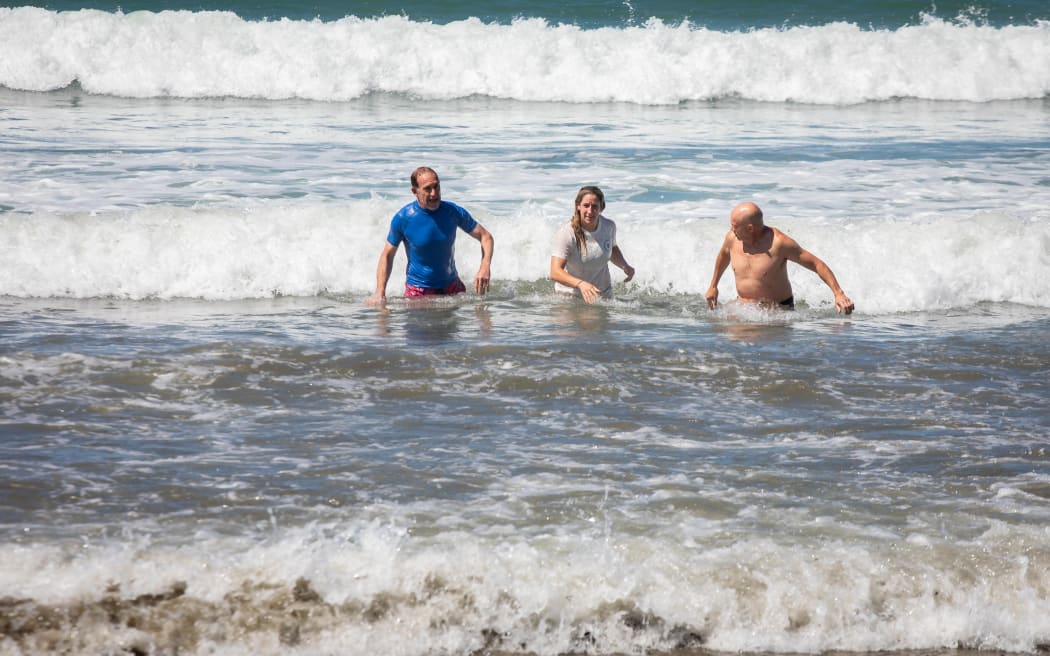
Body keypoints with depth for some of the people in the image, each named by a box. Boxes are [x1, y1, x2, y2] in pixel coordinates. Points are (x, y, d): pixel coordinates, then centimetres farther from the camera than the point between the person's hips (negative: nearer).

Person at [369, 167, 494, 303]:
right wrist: (380, 292, -15)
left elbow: (485, 236, -2)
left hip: (452, 286, 2)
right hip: (418, 291, -2)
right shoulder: (402, 219, -16)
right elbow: (387, 255, -4)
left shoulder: (453, 212, -11)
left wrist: (485, 267, -20)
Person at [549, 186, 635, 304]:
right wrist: (580, 283, -46)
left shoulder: (609, 227, -5)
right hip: (569, 293, -3)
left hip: (603, 295, 3)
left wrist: (625, 266, 0)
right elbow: (555, 273, -29)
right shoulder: (565, 234, -22)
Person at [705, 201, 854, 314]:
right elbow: (724, 255, 22)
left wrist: (838, 294, -20)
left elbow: (816, 264, -13)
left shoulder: (779, 243, -19)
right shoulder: (732, 238, -4)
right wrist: (713, 286, 32)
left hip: (779, 309, -4)